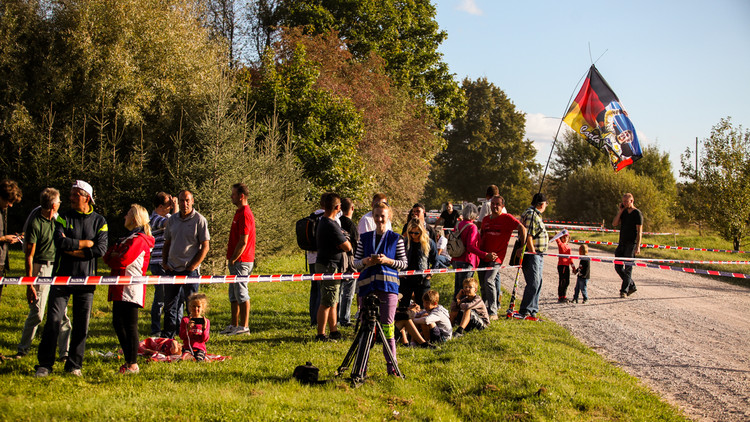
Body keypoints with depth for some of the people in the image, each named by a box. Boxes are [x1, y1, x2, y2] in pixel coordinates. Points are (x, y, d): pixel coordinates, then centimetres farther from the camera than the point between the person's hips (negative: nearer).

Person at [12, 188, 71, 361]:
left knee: (62, 311, 3)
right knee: (37, 312, -3)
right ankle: (23, 348, 15)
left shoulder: (57, 217, 3)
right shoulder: (35, 223, -16)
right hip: (41, 267, -6)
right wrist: (29, 284, -14)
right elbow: (29, 255, -14)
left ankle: (65, 351, 9)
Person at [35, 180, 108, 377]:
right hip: (62, 277, 0)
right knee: (54, 320, -4)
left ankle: (74, 365, 14)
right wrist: (86, 243, -7)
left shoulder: (99, 221, 5)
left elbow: (101, 249, -8)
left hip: (86, 279, 1)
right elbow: (60, 242, -12)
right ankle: (45, 364, 3)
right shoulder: (64, 217, 5)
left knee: (82, 324, 3)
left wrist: (73, 249, -11)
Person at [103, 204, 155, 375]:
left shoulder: (139, 240, -11)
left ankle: (132, 364, -1)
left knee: (130, 325, -6)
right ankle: (129, 360, 20)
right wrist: (116, 256, -7)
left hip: (131, 289, -10)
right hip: (120, 290, 10)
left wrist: (112, 258, 0)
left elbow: (123, 261, -20)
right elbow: (108, 256, 14)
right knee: (118, 323, 12)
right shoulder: (127, 238, 21)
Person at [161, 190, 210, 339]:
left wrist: (193, 266, -12)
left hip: (190, 270, -5)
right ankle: (166, 338, 17)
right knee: (169, 306, 9)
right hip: (172, 270, 5)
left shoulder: (199, 220, -5)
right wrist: (164, 262, 7)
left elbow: (205, 247, -7)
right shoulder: (172, 220, 10)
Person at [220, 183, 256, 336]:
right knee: (233, 295, 14)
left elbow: (243, 242, -20)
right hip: (236, 261, 10)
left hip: (241, 261, -10)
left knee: (241, 294, -5)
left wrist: (233, 259, -14)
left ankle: (244, 327, 0)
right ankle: (234, 325, 20)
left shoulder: (245, 214, -16)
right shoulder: (239, 212, 17)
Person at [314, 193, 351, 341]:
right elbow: (347, 247, -19)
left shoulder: (323, 222, 12)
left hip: (324, 264, 11)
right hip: (330, 267, -11)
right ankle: (320, 335, 1)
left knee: (333, 302, 16)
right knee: (327, 303, -4)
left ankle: (334, 332, 24)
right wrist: (347, 241, 1)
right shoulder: (331, 225, -22)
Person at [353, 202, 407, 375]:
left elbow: (404, 263, 4)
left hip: (388, 285, -2)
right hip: (366, 284, 2)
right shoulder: (364, 238, 12)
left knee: (387, 325, -3)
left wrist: (387, 261, -12)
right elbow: (355, 263, 12)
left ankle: (392, 365, 6)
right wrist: (365, 262, -9)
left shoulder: (396, 239, 5)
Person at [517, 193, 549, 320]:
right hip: (531, 255, -11)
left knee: (537, 283, 12)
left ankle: (532, 310, 18)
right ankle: (524, 311, -9)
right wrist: (532, 252, -22)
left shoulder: (536, 215, 18)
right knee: (533, 283, -12)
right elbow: (528, 236, -22)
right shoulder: (531, 215, -15)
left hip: (538, 255, 11)